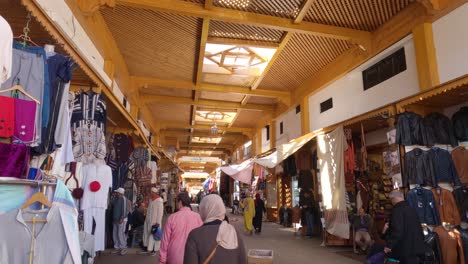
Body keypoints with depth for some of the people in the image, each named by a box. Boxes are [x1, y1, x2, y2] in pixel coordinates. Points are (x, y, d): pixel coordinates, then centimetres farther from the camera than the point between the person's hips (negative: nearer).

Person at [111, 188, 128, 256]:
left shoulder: (123, 199, -12)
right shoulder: (116, 199, 14)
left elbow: (124, 209, -18)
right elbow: (111, 205, 10)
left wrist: (122, 218, -23)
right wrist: (114, 197, 7)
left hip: (121, 219, -9)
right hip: (115, 219, 9)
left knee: (120, 234, -9)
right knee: (115, 234, 10)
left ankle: (123, 248, 3)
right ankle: (117, 248, 20)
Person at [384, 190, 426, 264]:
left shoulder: (397, 210, -17)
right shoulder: (411, 209, 11)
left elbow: (397, 231, -25)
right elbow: (418, 228, 18)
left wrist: (389, 245, -19)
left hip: (406, 249, -9)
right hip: (415, 246, 9)